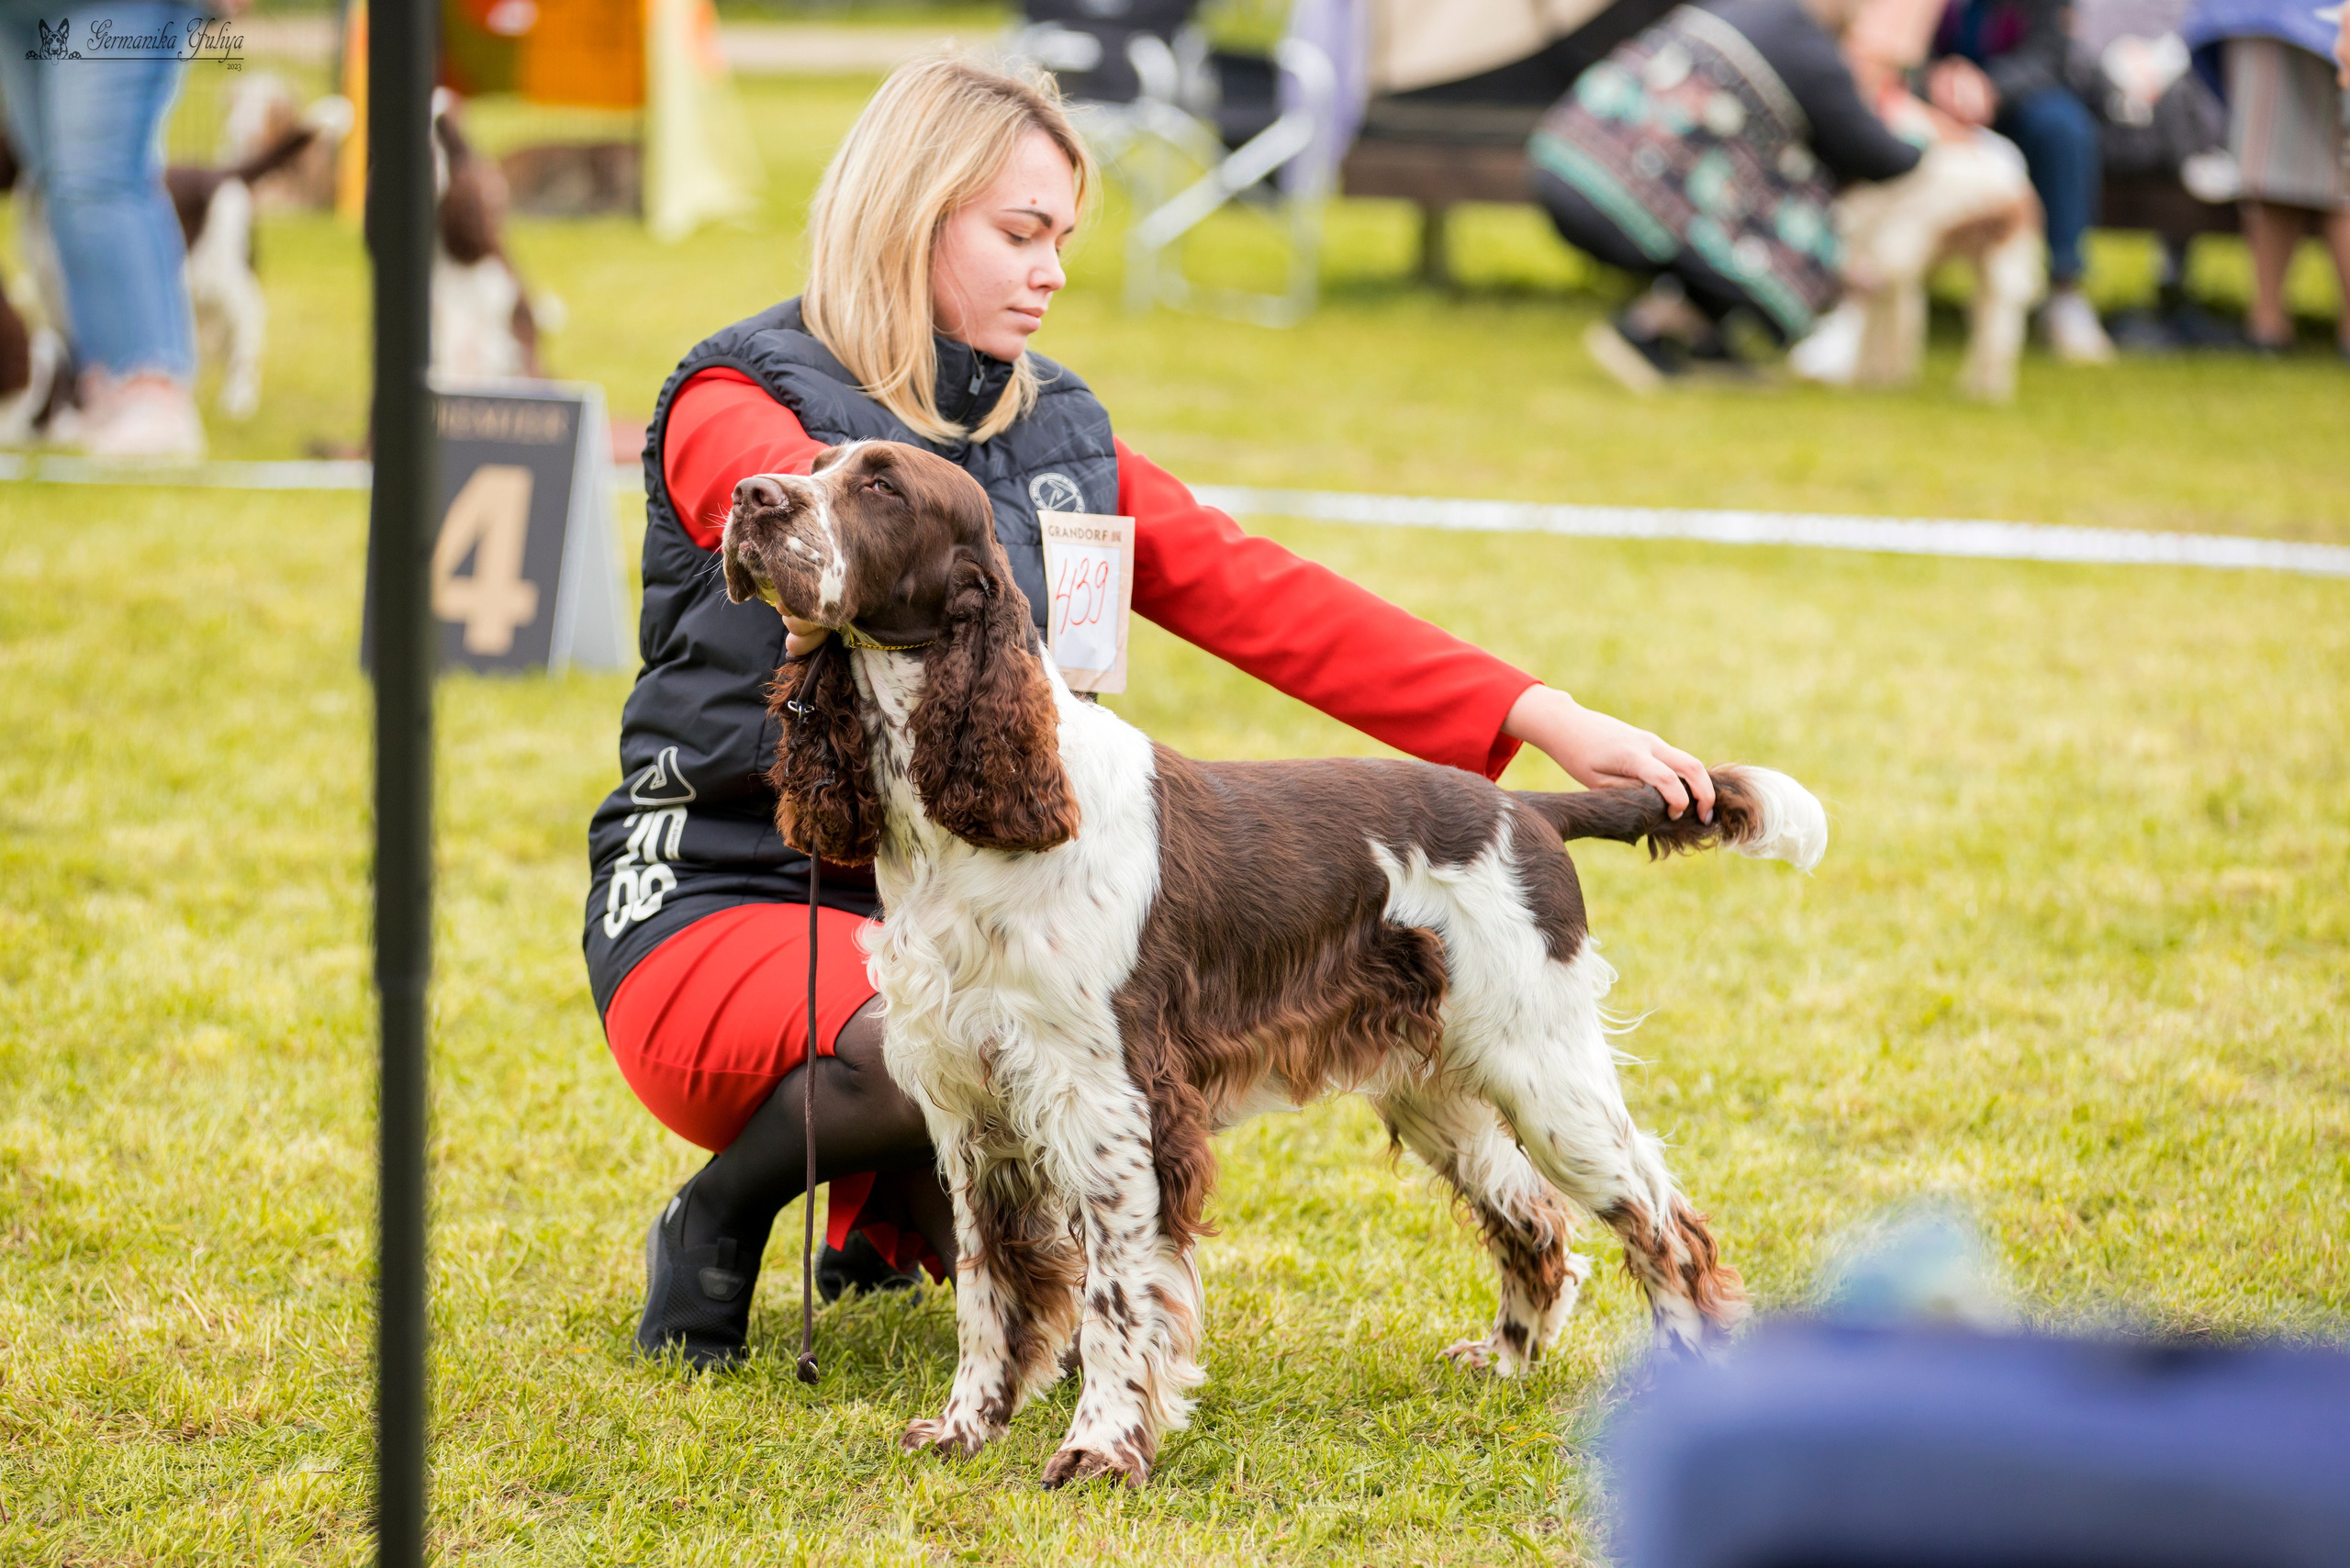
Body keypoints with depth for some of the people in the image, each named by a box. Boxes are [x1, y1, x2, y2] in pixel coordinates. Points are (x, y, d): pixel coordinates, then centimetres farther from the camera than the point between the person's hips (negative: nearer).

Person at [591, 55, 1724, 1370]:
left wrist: (1545, 717, -10)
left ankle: (894, 1205, 16)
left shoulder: (1056, 435, 11)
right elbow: (809, 506, -32)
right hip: (722, 901, -6)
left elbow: (1265, 601, 2)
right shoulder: (736, 406, -6)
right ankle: (717, 1224, -6)